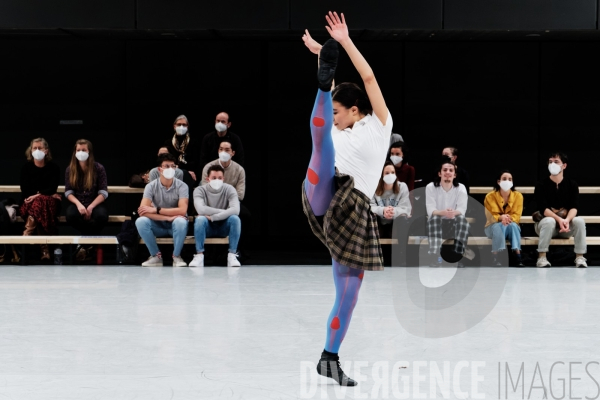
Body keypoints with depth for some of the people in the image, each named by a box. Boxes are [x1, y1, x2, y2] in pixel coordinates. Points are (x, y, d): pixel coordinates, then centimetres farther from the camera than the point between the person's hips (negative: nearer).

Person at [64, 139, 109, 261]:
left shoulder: (98, 168, -2)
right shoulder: (70, 170, 4)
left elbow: (103, 192, -6)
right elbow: (68, 192, 0)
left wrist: (90, 207, -20)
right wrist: (78, 204, -21)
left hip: (95, 203, -1)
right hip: (77, 203, 1)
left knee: (101, 215, -36)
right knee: (71, 215, -35)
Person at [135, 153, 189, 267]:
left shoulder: (181, 186, -12)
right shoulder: (151, 186, -10)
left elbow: (182, 210, -24)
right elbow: (143, 211, -22)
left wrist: (156, 210, -26)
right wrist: (168, 217, -29)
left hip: (175, 226, -1)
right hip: (158, 226, 1)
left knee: (180, 221, -36)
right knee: (141, 221, -28)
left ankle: (176, 256, -13)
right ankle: (156, 256, -12)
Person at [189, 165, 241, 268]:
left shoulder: (229, 189, -9)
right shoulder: (200, 190, -11)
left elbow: (235, 210, -26)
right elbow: (201, 209, -29)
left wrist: (212, 217, -30)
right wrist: (224, 212, -25)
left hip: (223, 228, 1)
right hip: (207, 228, -1)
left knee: (235, 218, -29)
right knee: (200, 219, -33)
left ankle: (232, 255, -21)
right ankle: (199, 255, -25)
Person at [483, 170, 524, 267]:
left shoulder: (518, 196, -4)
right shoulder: (490, 196, -9)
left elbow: (516, 215, -12)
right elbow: (491, 216, -15)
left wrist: (509, 219, -35)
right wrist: (501, 218, -37)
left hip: (512, 227, 2)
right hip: (493, 227, -1)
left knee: (513, 225, -34)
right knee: (499, 226, -36)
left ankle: (517, 255, -43)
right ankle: (495, 256, -39)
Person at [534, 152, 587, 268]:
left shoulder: (572, 185, 1)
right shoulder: (541, 185, -6)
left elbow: (574, 207, -9)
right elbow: (543, 208, -16)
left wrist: (567, 220, -31)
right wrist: (559, 219, -32)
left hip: (566, 225, 2)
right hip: (545, 223, -2)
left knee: (579, 221, -27)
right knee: (549, 221, -35)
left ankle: (580, 257, -24)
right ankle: (541, 257, -33)